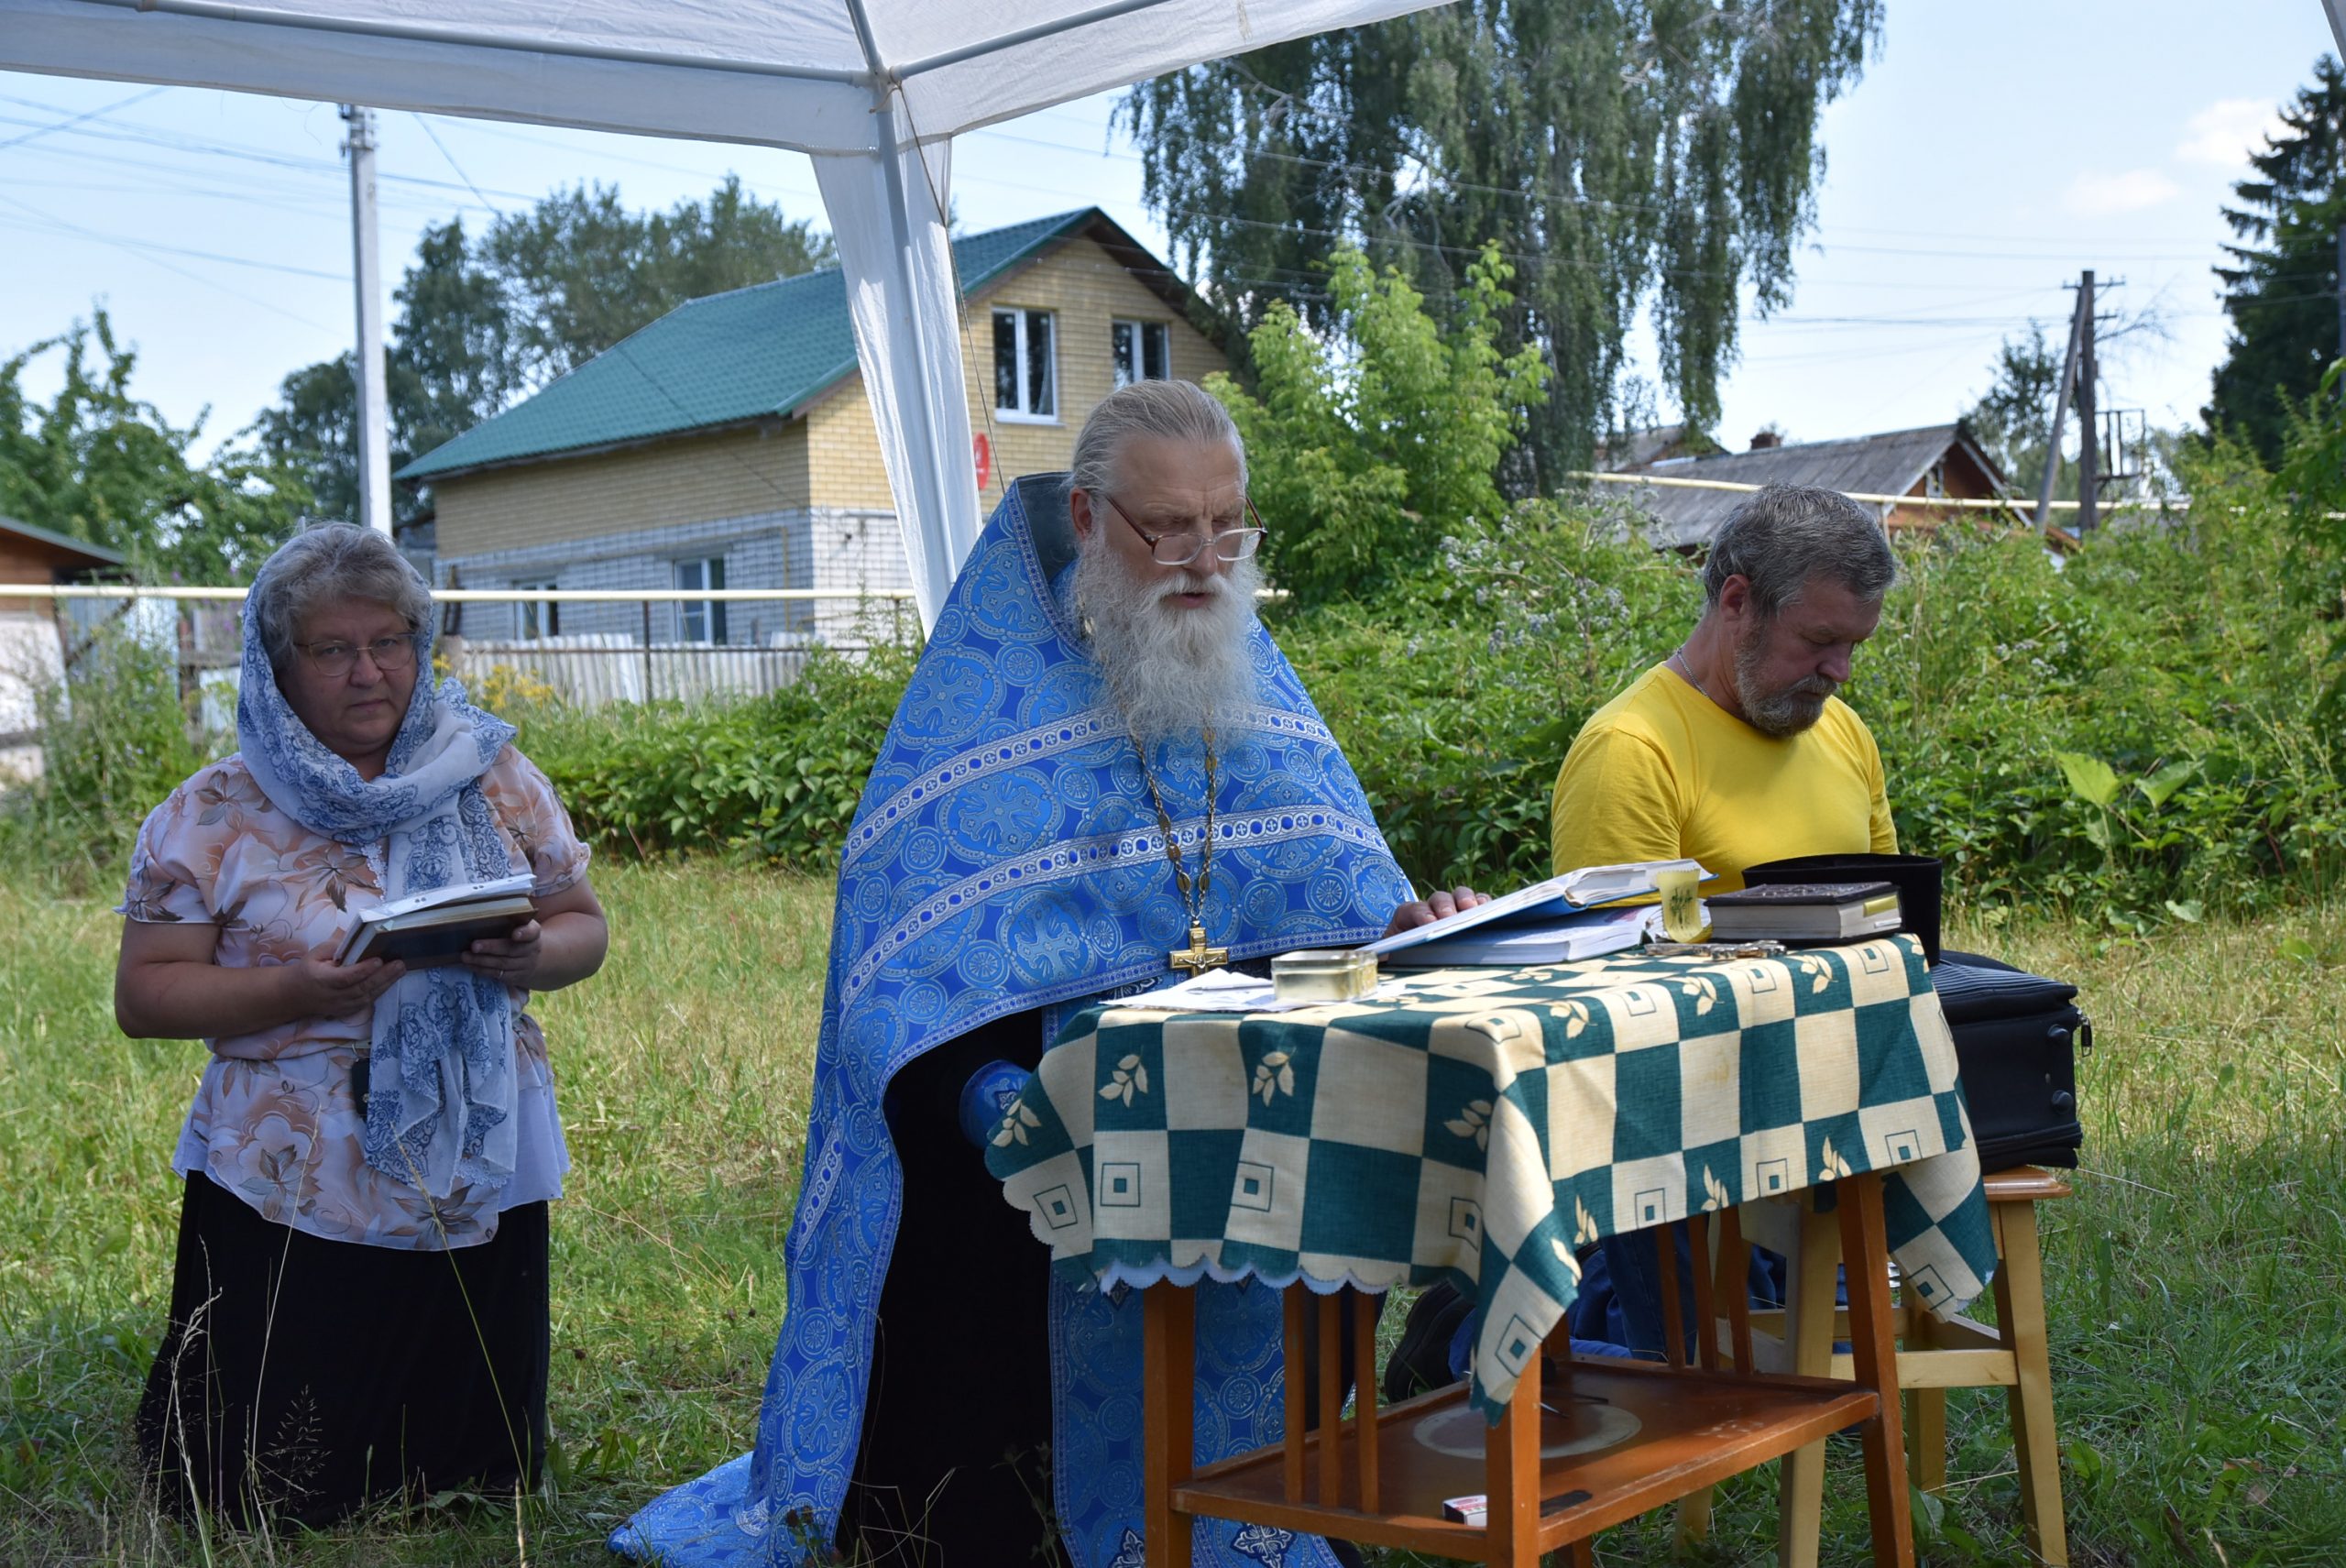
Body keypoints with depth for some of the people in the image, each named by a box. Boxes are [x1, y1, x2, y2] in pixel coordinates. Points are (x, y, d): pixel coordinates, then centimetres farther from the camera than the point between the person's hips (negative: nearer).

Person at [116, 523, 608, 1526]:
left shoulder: (496, 782, 6)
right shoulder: (214, 817, -1)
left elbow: (583, 927, 11)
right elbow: (144, 995, -2)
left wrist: (535, 956, -13)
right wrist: (292, 994, -19)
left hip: (480, 1184, 3)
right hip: (290, 1202, -2)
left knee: (480, 1489, 8)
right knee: (272, 1513, 2)